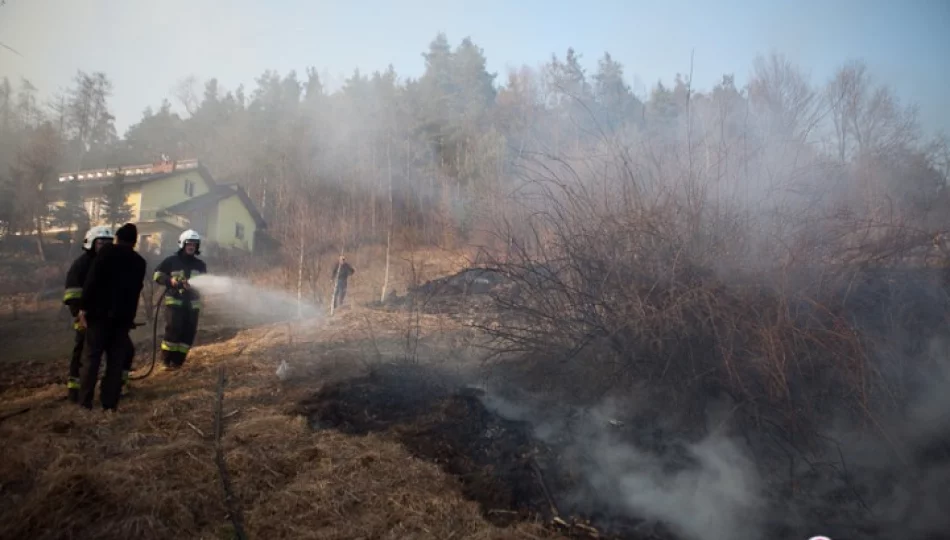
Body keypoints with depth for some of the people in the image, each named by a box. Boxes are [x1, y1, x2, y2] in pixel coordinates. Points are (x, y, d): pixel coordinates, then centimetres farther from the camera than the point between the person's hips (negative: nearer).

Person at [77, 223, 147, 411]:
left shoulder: (107, 252, -1)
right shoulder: (139, 262, 12)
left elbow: (92, 280, -9)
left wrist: (84, 307, -8)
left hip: (101, 312, -3)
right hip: (124, 316, 3)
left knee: (92, 357, 3)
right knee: (116, 360, 6)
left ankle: (85, 401, 1)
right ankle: (110, 403, 4)